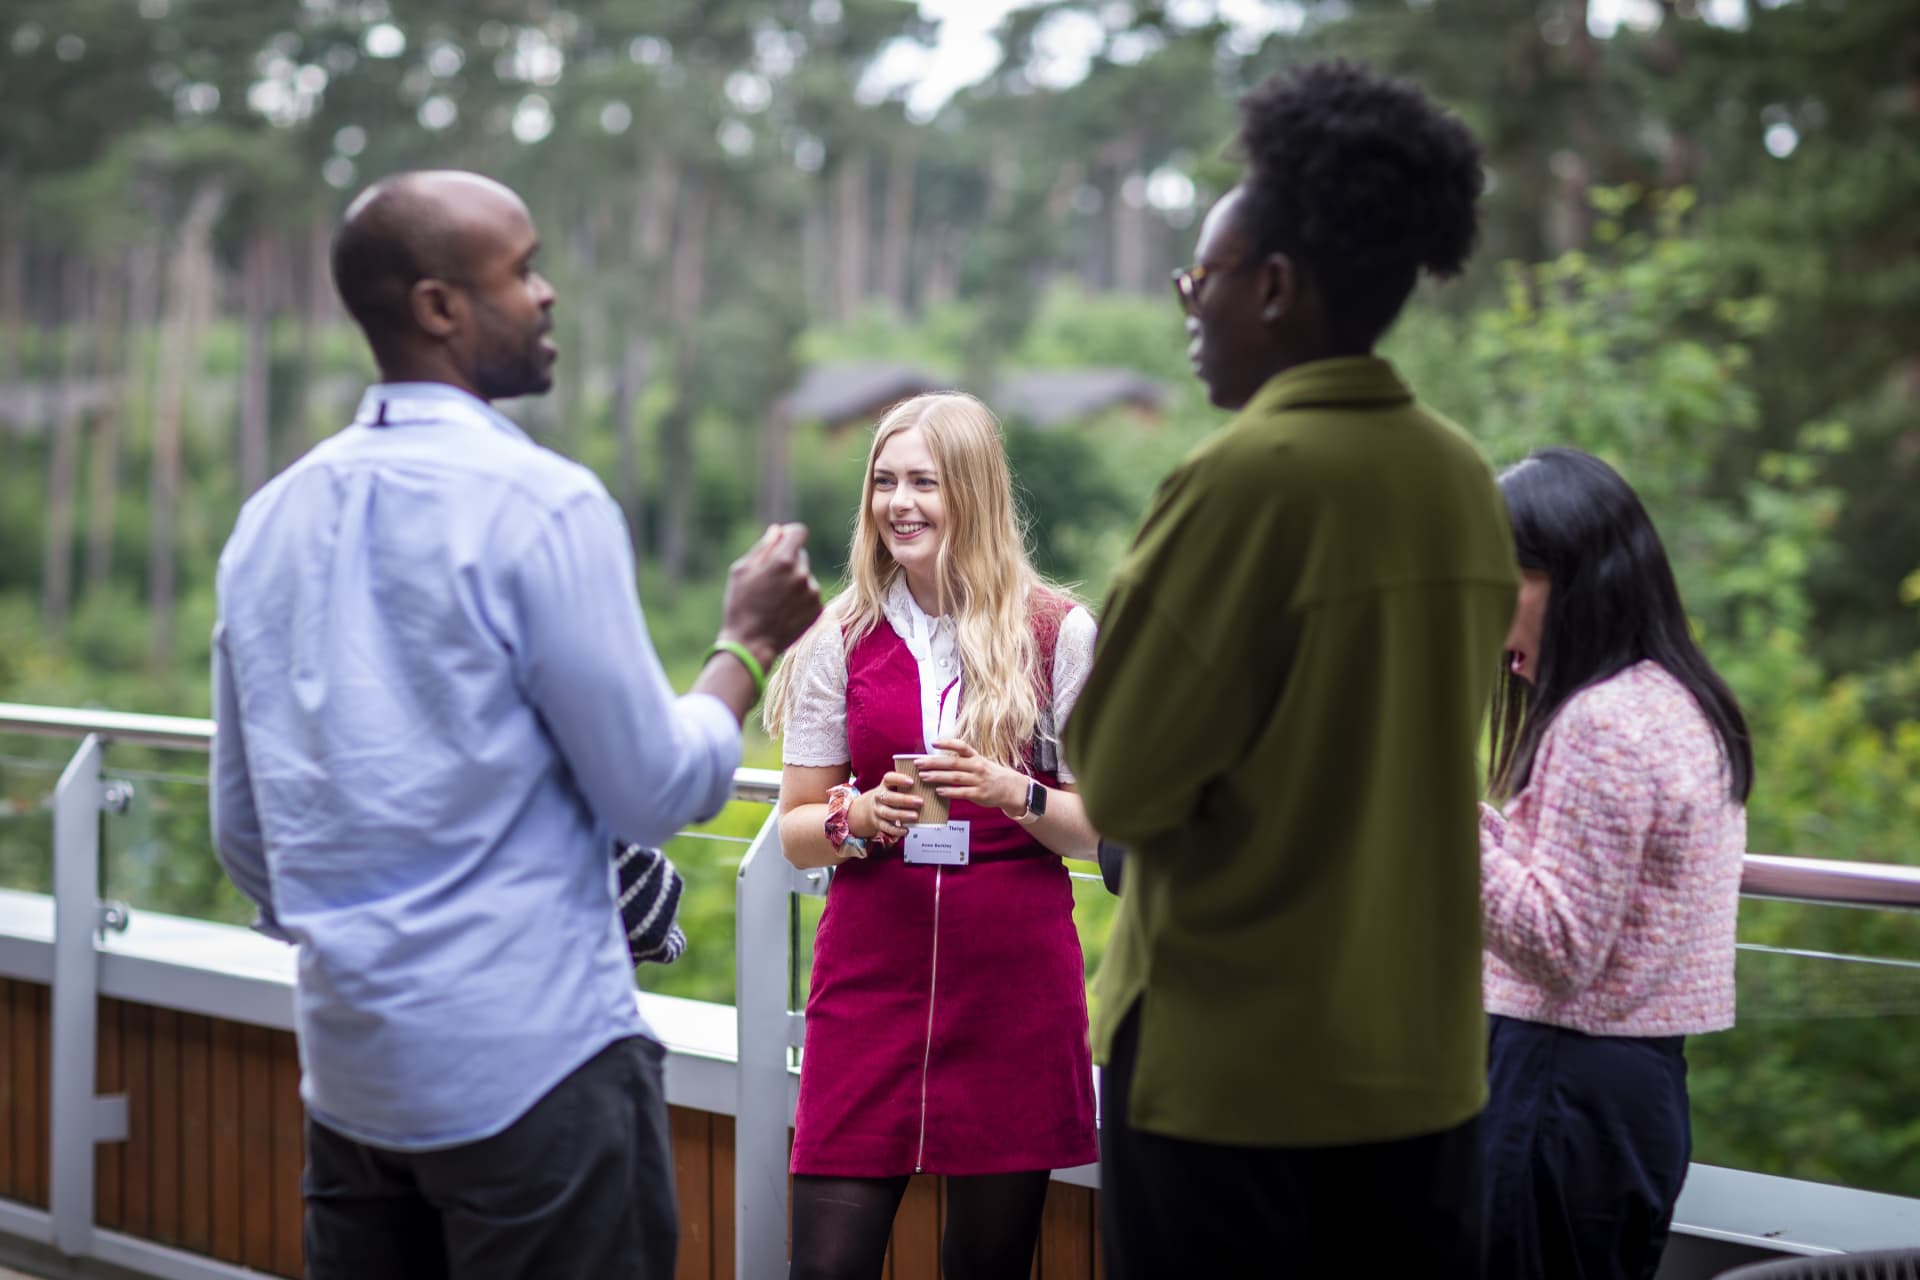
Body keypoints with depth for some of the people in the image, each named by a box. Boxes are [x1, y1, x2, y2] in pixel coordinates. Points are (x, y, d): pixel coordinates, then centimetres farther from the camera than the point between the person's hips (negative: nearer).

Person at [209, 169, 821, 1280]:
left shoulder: (272, 520, 8)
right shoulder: (543, 506, -13)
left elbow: (244, 831, 14)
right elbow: (654, 792, -10)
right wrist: (750, 645, 5)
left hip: (348, 1069, 7)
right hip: (536, 1062, -7)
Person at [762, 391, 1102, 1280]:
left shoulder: (1058, 633, 2)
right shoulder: (844, 636, 6)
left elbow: (1100, 827, 4)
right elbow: (795, 830, 8)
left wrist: (1013, 794, -15)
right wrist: (859, 819, -12)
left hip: (1013, 986, -1)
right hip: (869, 980, 1)